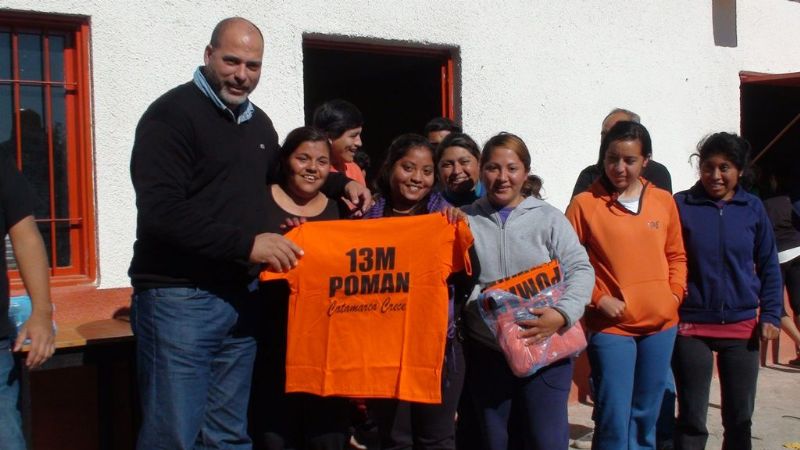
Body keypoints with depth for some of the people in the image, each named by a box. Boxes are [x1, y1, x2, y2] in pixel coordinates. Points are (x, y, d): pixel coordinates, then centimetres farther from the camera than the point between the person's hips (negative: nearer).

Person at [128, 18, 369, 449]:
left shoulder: (259, 122, 15)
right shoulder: (172, 114, -9)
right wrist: (246, 244, -23)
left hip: (242, 297, 7)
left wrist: (340, 183, 21)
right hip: (180, 297, -7)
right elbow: (160, 212, -20)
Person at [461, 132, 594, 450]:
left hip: (546, 349, -1)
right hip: (485, 352, 2)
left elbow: (580, 270, -2)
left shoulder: (548, 217, 3)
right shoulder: (465, 220, 6)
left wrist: (562, 314, -18)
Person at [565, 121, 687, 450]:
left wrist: (675, 293, 1)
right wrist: (598, 299, -13)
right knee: (614, 421, -3)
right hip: (610, 326, -4)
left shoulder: (663, 201, 7)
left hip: (661, 323, 4)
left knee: (646, 417, 16)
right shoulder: (585, 203, -5)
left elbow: (676, 255, 16)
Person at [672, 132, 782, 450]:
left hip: (742, 326, 3)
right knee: (692, 419, 5)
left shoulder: (752, 207, 2)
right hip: (691, 327, -2)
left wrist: (771, 315, 1)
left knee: (740, 418, 14)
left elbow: (769, 266, 8)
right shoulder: (681, 205, -5)